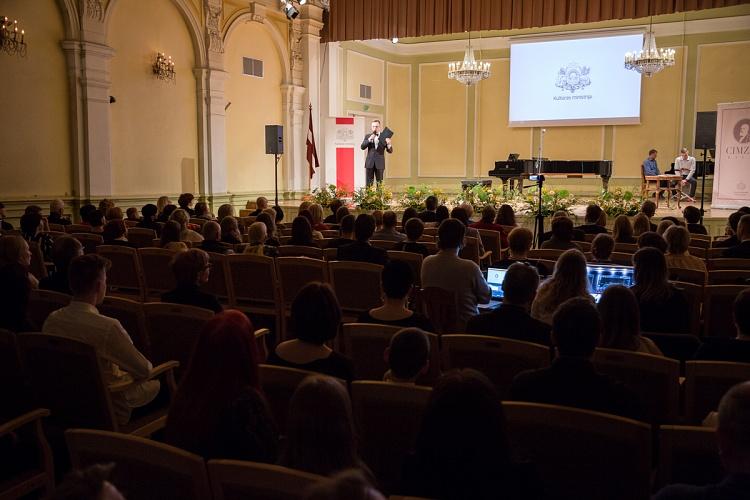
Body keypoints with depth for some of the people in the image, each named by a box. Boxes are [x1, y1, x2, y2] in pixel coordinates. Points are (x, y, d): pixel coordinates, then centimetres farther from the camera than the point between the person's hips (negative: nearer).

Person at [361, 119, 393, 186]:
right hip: (370, 163, 1)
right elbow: (362, 147, -2)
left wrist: (389, 144, -22)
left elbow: (390, 151, 0)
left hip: (379, 163, -1)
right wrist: (369, 139, -15)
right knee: (368, 183, 1)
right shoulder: (367, 136, 10)